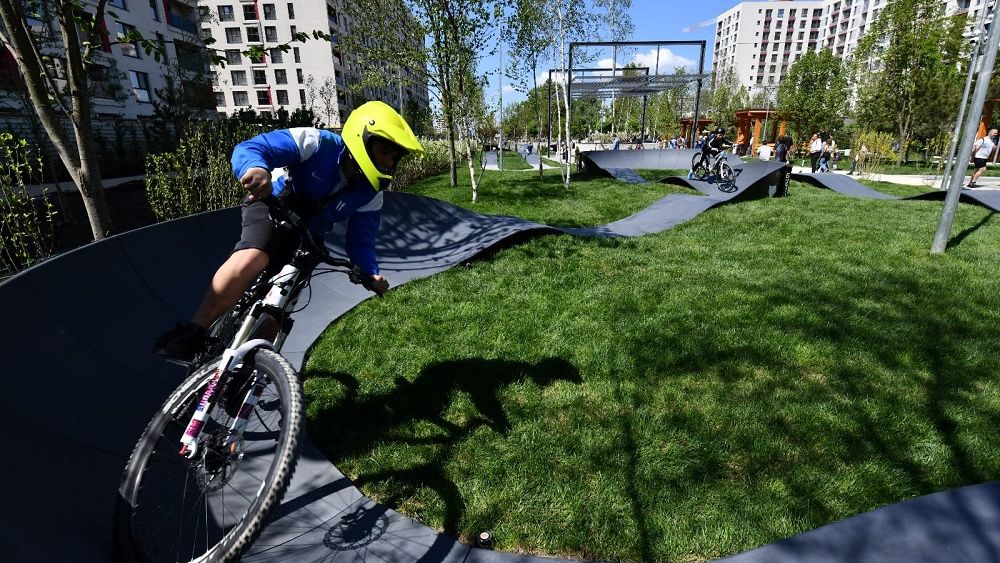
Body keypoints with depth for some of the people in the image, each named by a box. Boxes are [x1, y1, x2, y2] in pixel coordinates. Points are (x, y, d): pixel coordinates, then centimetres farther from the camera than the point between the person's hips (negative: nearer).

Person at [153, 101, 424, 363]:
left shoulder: (371, 193, -13)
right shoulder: (316, 143, -26)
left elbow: (360, 239, -8)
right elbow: (248, 148, -30)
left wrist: (371, 272, -27)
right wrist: (255, 168, -55)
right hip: (272, 207, -5)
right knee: (252, 259, -35)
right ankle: (191, 334, -24)